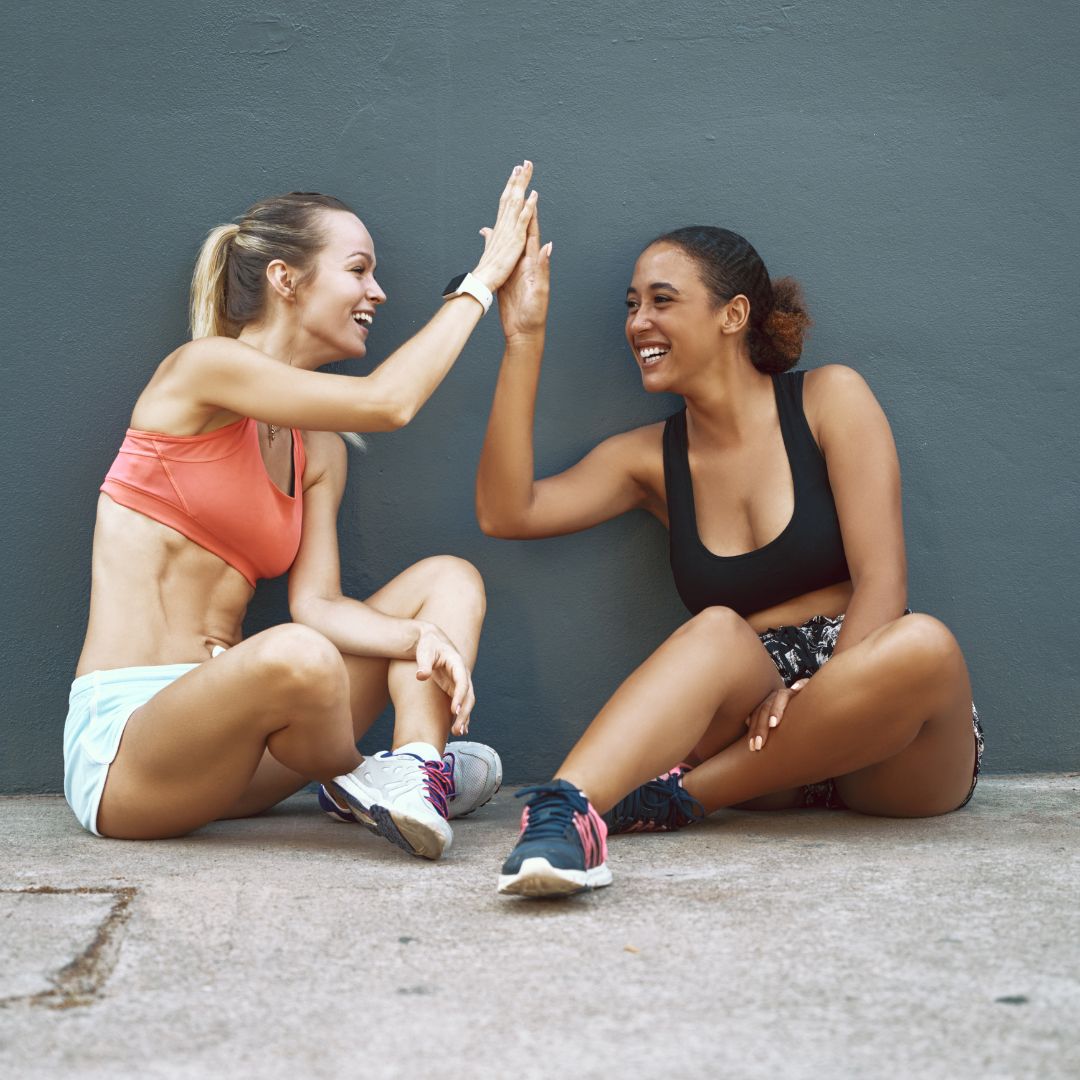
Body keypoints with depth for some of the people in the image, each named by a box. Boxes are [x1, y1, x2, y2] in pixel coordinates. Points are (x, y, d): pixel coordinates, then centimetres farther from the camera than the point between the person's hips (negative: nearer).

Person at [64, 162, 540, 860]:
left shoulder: (320, 451, 15)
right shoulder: (202, 365, -7)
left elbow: (316, 603, 3)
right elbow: (387, 402, -17)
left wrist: (419, 636, -17)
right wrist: (482, 280, -5)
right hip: (124, 744, -8)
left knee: (448, 577, 3)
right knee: (297, 657, -40)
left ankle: (414, 772, -24)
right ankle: (356, 783, -5)